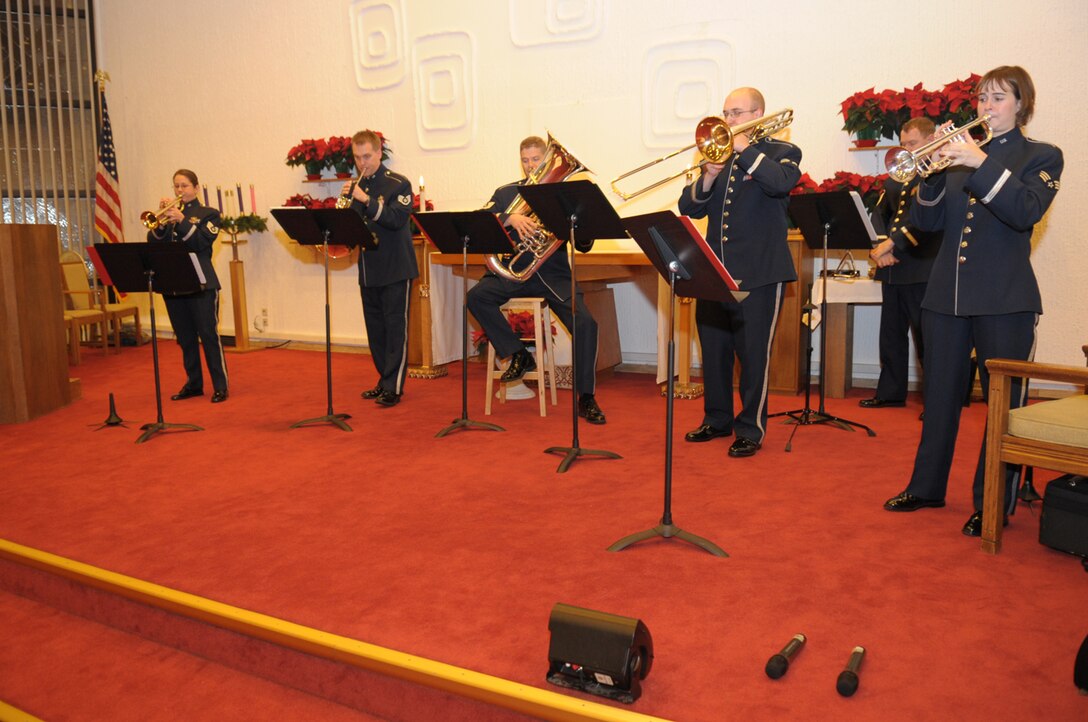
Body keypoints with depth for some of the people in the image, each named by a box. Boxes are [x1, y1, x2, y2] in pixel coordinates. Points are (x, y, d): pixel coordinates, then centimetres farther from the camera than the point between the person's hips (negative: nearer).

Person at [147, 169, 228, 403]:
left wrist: (181, 220, -21)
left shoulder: (208, 214, 2)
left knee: (209, 336, -5)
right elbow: (153, 243, 1)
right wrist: (161, 220, -14)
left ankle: (220, 386, 0)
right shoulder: (169, 214, 13)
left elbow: (201, 243, -13)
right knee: (185, 338, 10)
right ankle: (193, 384, 20)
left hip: (201, 285, -5)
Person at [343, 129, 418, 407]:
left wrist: (366, 200, -26)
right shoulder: (356, 187, 12)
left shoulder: (398, 184, -6)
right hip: (368, 269, 6)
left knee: (395, 327, -3)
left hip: (395, 269, -6)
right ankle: (384, 381, 23)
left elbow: (397, 219, -20)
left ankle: (393, 388, 0)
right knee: (375, 328, 12)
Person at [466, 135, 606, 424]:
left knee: (586, 323, -22)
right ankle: (518, 355, -7)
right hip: (512, 271, 2)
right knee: (477, 296, -26)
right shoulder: (505, 193, 12)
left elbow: (585, 245, 2)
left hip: (553, 275, -1)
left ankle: (586, 399, -7)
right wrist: (510, 218, -23)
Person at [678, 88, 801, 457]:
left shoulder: (781, 151, 2)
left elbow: (780, 182, -23)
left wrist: (743, 148, -16)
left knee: (753, 355, 1)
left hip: (759, 273, -5)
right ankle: (717, 420, 28)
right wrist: (708, 177, -11)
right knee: (713, 352, 12)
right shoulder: (719, 153, 15)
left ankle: (751, 429, 14)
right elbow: (689, 208, 7)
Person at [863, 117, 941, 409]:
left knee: (926, 338, -2)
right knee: (891, 334, 12)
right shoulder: (896, 177, 18)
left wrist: (891, 243, -21)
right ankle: (890, 392, 22)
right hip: (892, 268, 7)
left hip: (922, 269, -7)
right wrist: (877, 246, -6)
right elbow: (879, 214, 12)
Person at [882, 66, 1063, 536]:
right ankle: (927, 485, 25)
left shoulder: (1041, 157, 3)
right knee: (940, 395, 12)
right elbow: (927, 221, 4)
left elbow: (1026, 212, -16)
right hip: (947, 295, 4)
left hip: (1005, 301, -4)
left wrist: (982, 163, -23)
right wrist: (934, 172, -11)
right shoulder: (962, 153, 13)